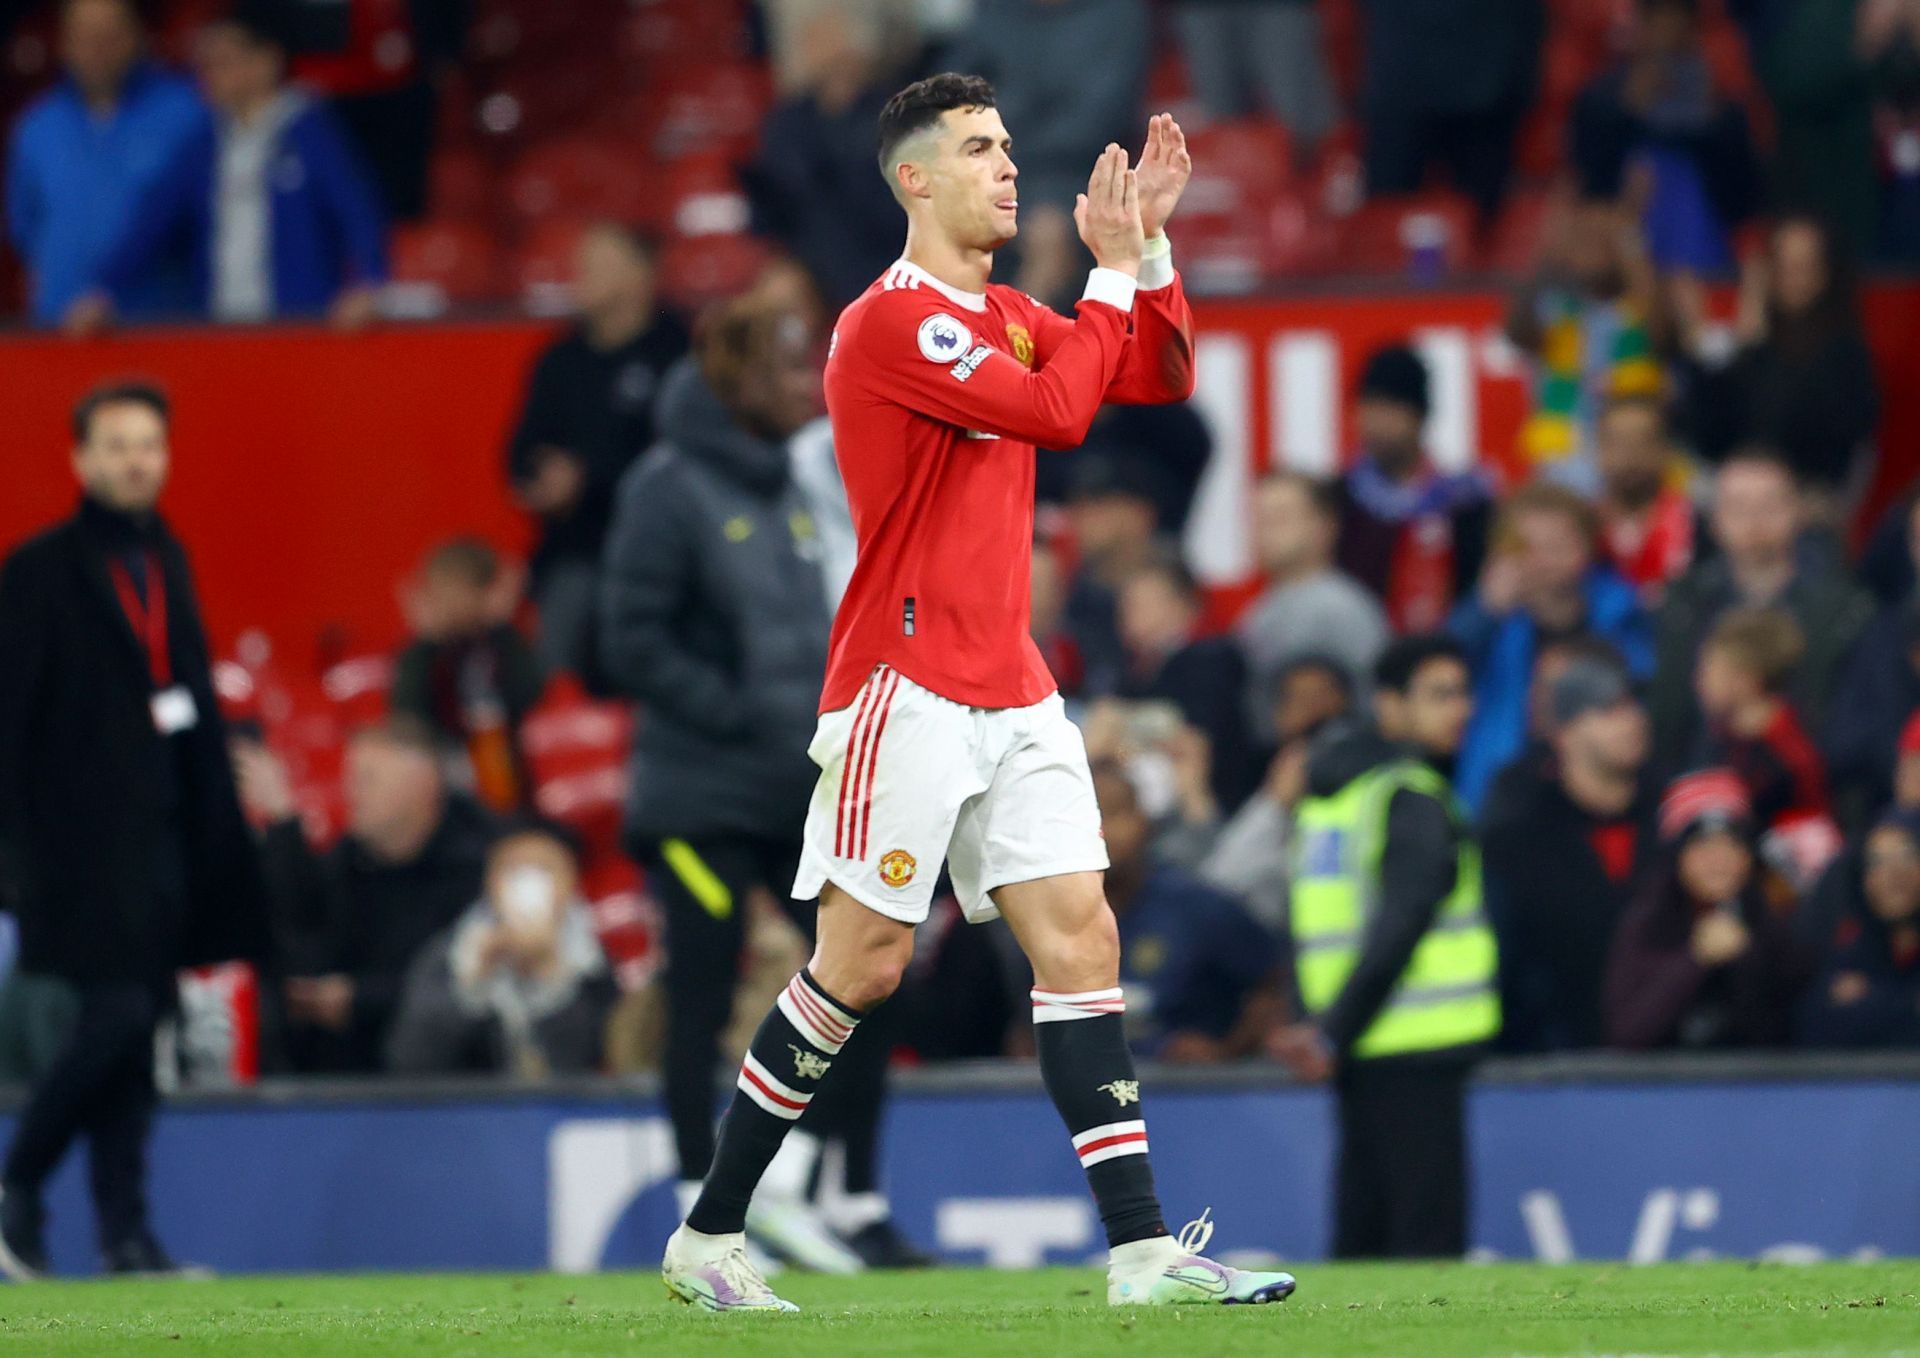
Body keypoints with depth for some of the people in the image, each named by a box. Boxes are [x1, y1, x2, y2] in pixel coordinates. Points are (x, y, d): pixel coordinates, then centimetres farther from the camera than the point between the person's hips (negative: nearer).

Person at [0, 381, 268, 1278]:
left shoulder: (166, 559, 15)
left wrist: (214, 826, 12)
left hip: (164, 834, 7)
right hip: (82, 838, -7)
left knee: (137, 1027, 6)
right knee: (113, 1017, -12)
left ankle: (127, 1235, 8)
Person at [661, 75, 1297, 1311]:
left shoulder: (1007, 317, 16)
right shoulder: (891, 321, -12)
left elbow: (1161, 376, 17)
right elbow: (1057, 412, -20)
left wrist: (1150, 248, 4)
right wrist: (1114, 271, -9)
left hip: (1012, 696, 8)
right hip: (907, 688, -8)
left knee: (1080, 940, -2)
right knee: (862, 965, -5)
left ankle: (1142, 1247, -6)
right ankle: (707, 1237, 7)